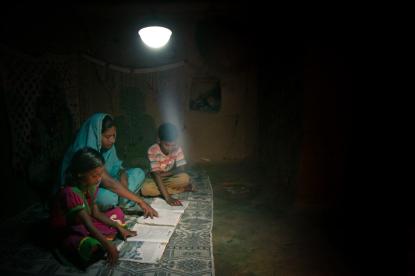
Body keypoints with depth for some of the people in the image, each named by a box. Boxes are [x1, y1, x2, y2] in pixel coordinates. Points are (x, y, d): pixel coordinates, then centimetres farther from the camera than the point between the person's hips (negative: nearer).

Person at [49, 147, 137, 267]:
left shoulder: (91, 186, -5)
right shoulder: (70, 193, -30)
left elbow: (96, 213, 3)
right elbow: (88, 225, -33)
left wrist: (119, 227, -3)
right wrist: (108, 245, -38)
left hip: (83, 225, 9)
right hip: (67, 233, -9)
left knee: (118, 212, 5)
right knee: (93, 247, -39)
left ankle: (98, 243, -12)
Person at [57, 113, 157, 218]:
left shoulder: (108, 146, -7)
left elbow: (118, 168, -1)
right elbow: (109, 182, -35)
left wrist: (123, 182, -25)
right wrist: (140, 201, -35)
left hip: (101, 185, 8)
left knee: (138, 173, -4)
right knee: (108, 196, -39)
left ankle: (119, 204, -14)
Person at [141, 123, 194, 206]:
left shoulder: (177, 149, -15)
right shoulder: (152, 151, -25)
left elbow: (181, 169, -14)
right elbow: (156, 175, -30)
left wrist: (163, 174, -24)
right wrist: (167, 197, -38)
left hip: (171, 178, 0)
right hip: (156, 179, 1)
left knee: (185, 178, -31)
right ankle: (182, 189, -21)